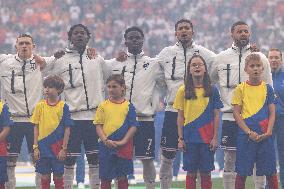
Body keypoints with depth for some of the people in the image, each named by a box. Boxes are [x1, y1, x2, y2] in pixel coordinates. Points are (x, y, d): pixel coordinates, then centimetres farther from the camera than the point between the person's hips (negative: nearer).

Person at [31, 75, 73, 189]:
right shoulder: (40, 106, 3)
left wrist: (63, 149, -8)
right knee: (44, 177, 5)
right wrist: (35, 147, 0)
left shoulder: (63, 107, -3)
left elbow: (67, 129, -3)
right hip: (43, 146, 2)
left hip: (57, 148, -2)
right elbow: (36, 127, 6)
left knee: (58, 177, 3)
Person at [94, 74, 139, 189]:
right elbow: (98, 125, 1)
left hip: (123, 148, -1)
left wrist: (123, 142, -13)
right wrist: (105, 140, -14)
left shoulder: (128, 106, 1)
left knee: (122, 177, 5)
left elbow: (133, 126, -2)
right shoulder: (103, 106, 3)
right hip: (106, 147, 1)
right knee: (105, 177, 6)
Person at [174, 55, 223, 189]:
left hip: (207, 138, 0)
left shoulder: (212, 91, 2)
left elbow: (216, 116, 3)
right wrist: (180, 139, -1)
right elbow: (180, 116, 4)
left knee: (206, 173, 3)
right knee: (191, 173, 3)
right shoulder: (183, 91, 3)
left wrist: (215, 138, -3)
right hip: (189, 138, 0)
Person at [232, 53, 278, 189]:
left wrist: (268, 132, -10)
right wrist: (249, 132, -12)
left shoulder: (267, 88, 6)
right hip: (246, 135, -1)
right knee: (242, 172, 2)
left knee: (271, 172, 2)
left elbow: (272, 112, 5)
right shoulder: (240, 89, 1)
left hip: (265, 135, 1)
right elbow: (236, 113, -2)